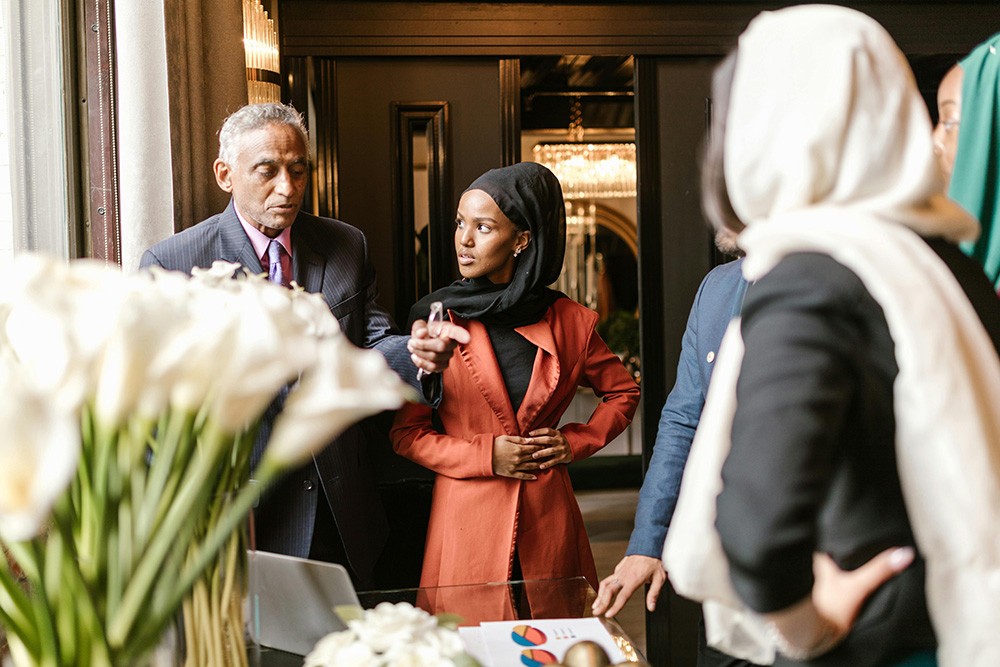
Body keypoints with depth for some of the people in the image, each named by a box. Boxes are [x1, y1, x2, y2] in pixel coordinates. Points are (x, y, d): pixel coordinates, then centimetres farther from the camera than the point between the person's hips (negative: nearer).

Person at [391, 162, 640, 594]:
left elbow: (624, 392, 18)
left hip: (548, 519, 1)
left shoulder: (568, 321, 2)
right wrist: (485, 456, -10)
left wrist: (576, 442, 3)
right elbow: (406, 433, 1)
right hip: (466, 517, -1)